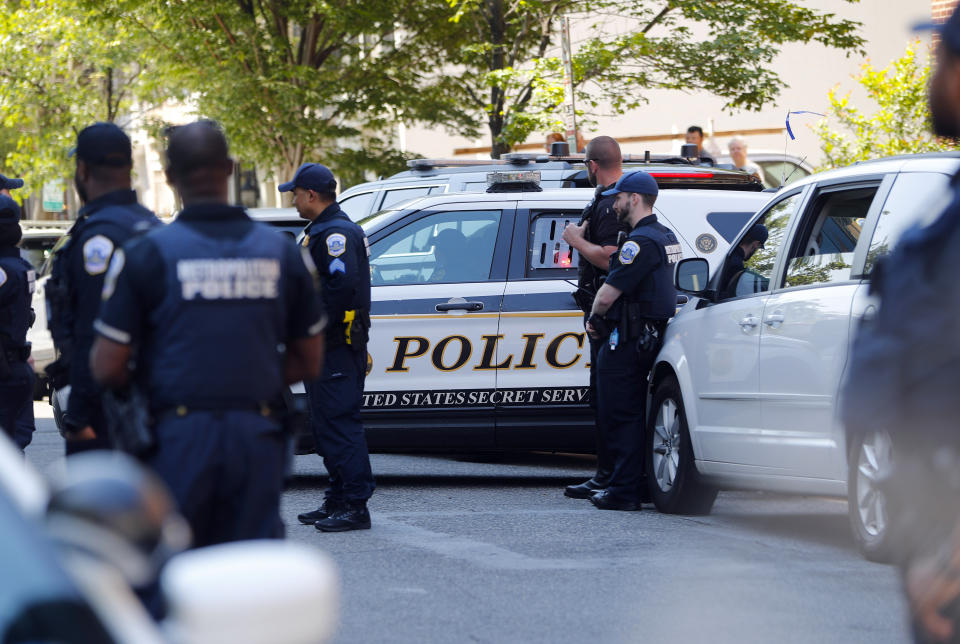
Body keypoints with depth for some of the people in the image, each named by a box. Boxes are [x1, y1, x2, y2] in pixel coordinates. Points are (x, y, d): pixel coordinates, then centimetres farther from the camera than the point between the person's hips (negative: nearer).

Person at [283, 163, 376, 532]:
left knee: (340, 425, -11)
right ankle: (338, 501, 20)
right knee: (326, 425, 14)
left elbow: (343, 284, -26)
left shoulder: (336, 233, -14)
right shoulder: (322, 231, 20)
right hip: (323, 349, 11)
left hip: (335, 349, -11)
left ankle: (355, 506, -11)